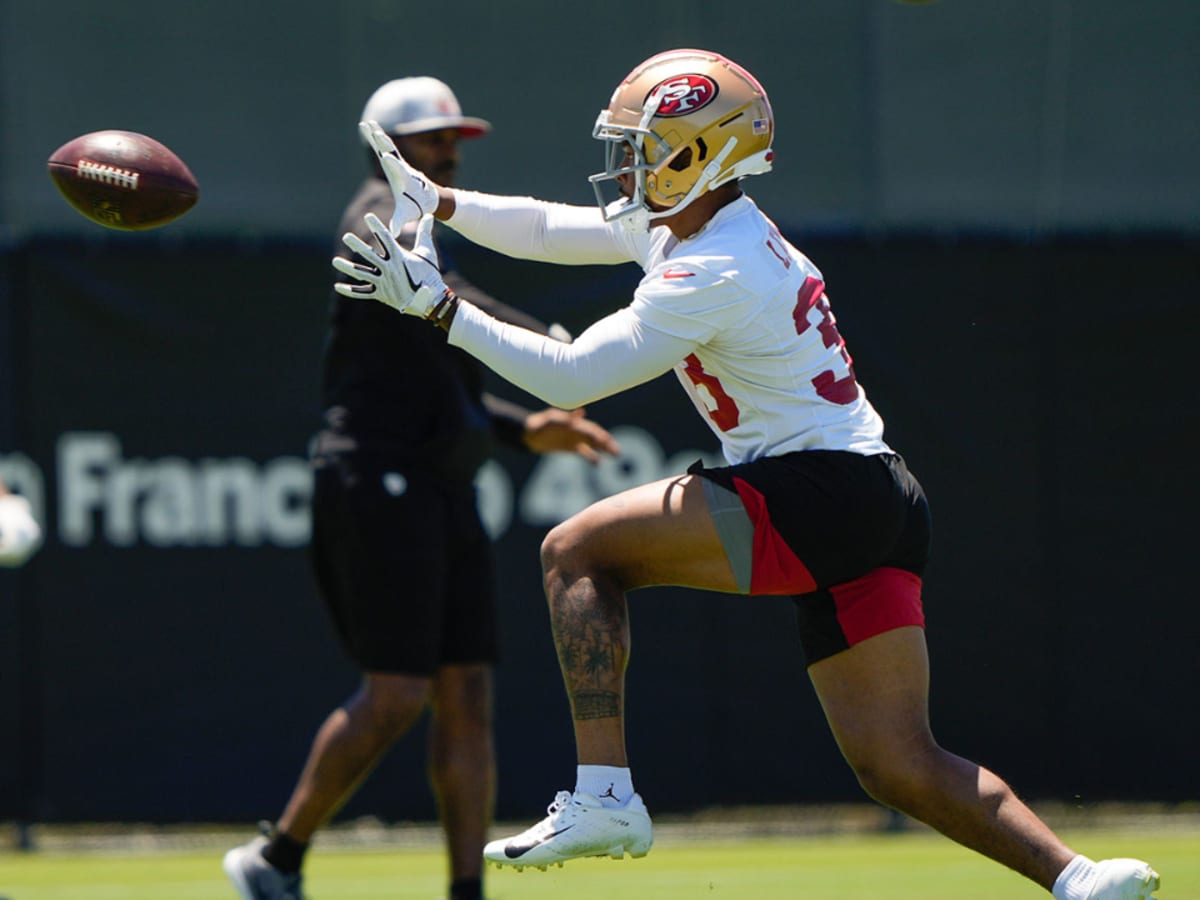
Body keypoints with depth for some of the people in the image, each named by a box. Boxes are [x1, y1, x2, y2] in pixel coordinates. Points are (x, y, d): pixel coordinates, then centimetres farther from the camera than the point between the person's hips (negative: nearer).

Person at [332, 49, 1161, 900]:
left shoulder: (710, 278, -13)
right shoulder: (702, 227, 15)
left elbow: (567, 376, -13)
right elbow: (550, 228, 26)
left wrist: (439, 306, -9)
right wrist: (435, 202, 20)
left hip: (810, 502, -10)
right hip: (877, 505, 10)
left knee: (577, 551, -3)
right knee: (898, 765, 7)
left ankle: (603, 797, -9)